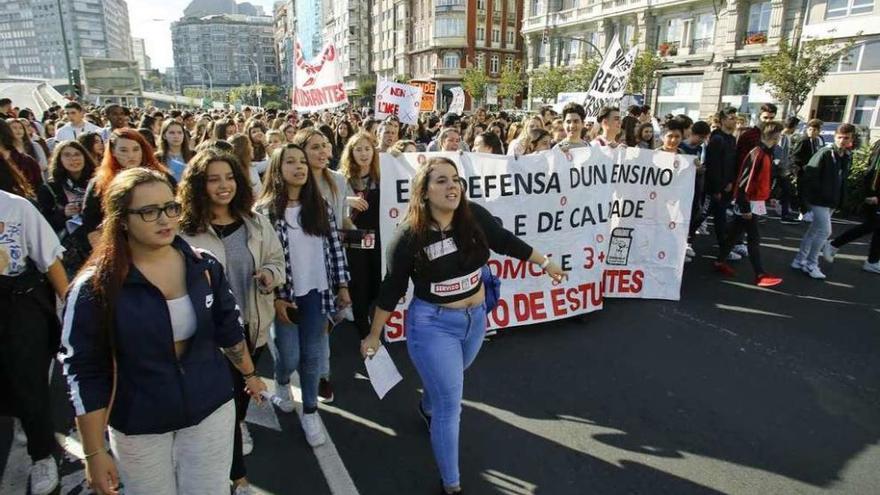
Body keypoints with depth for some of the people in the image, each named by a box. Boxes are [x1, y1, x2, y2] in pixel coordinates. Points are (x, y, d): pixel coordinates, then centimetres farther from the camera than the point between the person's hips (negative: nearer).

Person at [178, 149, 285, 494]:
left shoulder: (256, 222, 0)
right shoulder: (186, 230, -15)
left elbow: (277, 260, 6)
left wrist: (269, 275, -13)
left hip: (253, 323, 5)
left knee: (244, 384, 26)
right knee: (225, 393, 4)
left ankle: (239, 423, 59)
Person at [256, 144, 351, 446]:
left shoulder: (320, 206, 3)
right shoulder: (265, 210, -8)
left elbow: (335, 247, 4)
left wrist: (342, 285, 2)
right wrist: (275, 298, -12)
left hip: (316, 293, 3)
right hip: (285, 296, -2)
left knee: (313, 355, 8)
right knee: (290, 357, 7)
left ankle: (310, 412, 26)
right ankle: (281, 382, 43)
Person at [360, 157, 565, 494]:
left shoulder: (474, 216, -14)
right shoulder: (409, 238, -22)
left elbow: (506, 242, 2)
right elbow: (391, 290, -12)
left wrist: (544, 263, 12)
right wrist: (374, 335, -4)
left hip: (476, 318, 5)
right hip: (433, 325, -5)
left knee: (450, 380, 31)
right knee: (450, 405, 1)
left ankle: (427, 408, 66)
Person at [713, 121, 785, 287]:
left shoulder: (767, 153, 11)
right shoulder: (757, 154, -19)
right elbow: (744, 182, -23)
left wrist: (769, 198, 20)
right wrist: (745, 207, -22)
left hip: (755, 202, 9)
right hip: (748, 203, -9)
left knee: (735, 234, 16)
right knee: (754, 238, -5)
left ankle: (720, 263, 26)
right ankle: (760, 275, 1)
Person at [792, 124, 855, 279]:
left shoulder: (848, 157, 9)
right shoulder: (825, 153, -13)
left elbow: (843, 179, 17)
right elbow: (809, 174, -17)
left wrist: (840, 199, 8)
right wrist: (820, 193, -15)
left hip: (832, 201, 8)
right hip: (819, 199, -8)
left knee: (814, 231, 12)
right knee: (825, 231, -9)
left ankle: (799, 260, 21)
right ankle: (811, 264, 3)